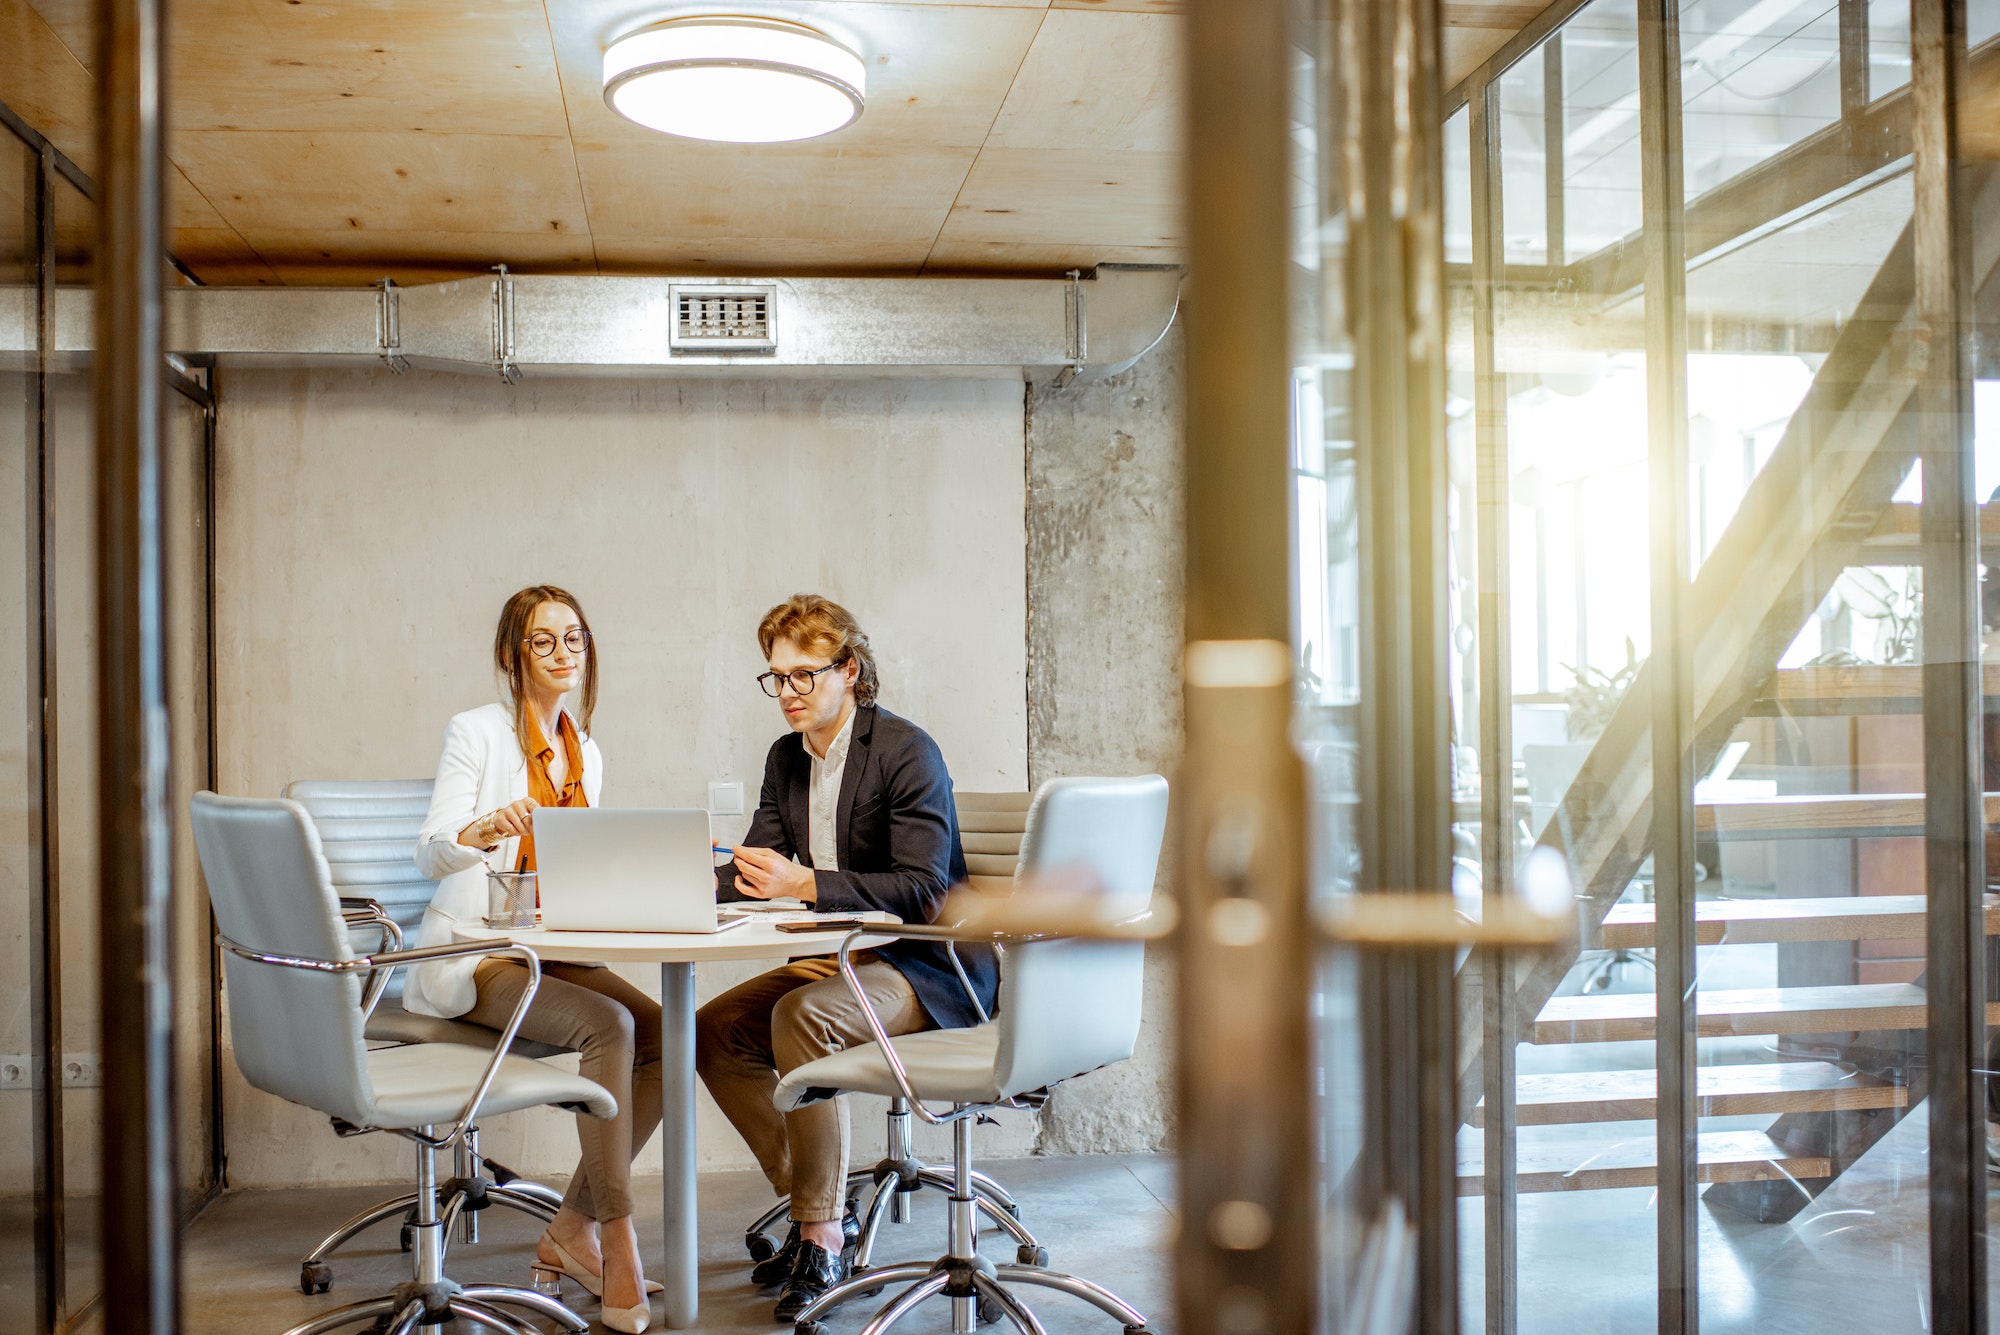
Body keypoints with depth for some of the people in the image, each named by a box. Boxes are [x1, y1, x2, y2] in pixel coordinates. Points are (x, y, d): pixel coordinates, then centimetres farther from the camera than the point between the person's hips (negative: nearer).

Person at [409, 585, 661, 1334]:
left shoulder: (586, 754, 15)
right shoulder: (476, 733, -5)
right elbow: (430, 855, -15)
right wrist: (481, 831, -37)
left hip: (552, 952, 6)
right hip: (469, 957, -6)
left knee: (665, 1034, -18)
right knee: (610, 1026, -30)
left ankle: (572, 1230, -8)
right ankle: (616, 1240, -22)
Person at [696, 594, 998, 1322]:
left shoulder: (906, 751, -16)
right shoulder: (786, 758, 10)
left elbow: (925, 890, -24)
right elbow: (753, 869, 8)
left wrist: (805, 885, -32)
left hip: (927, 967, -8)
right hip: (844, 960, 9)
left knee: (802, 1015, -32)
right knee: (713, 1031, -6)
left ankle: (822, 1235, -20)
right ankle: (812, 1203, 3)